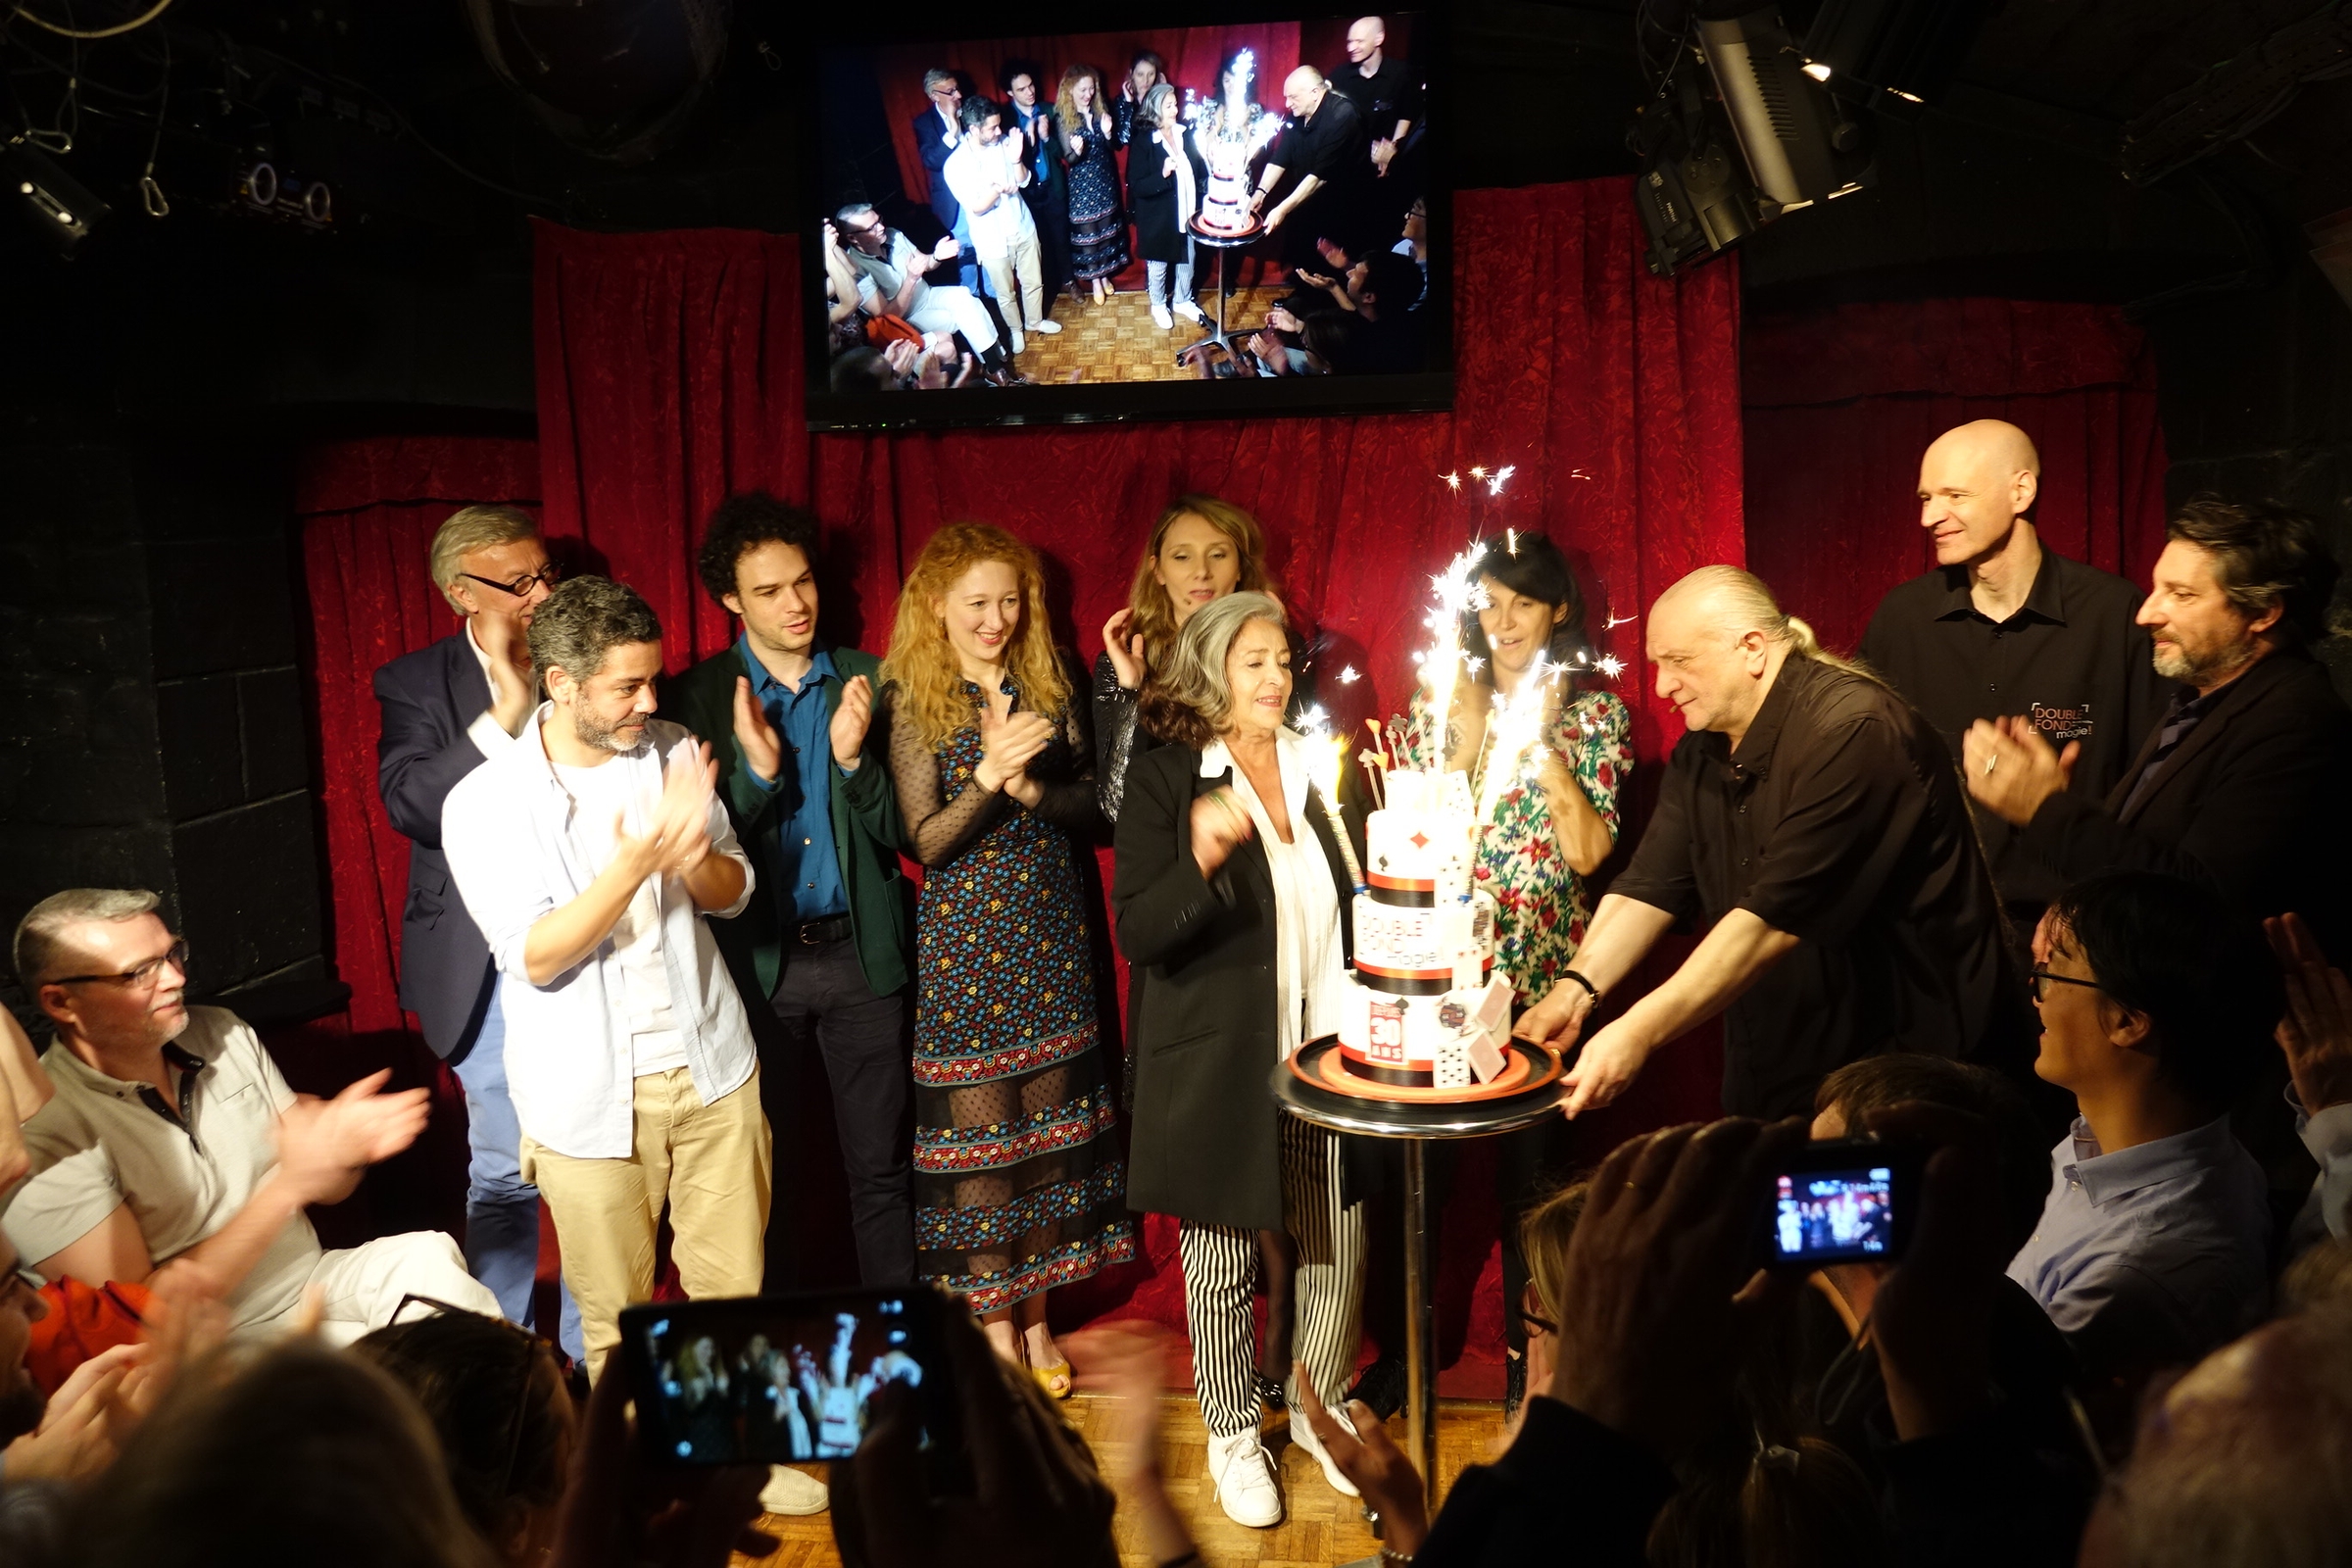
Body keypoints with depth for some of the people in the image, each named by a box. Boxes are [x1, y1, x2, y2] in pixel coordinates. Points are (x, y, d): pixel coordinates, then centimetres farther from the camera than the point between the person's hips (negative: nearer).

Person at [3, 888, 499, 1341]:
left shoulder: (221, 1033, 4)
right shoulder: (45, 1135, -16)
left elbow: (325, 1187, 10)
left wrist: (350, 1144, -14)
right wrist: (290, 1183, -22)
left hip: (315, 1284, 6)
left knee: (427, 1257, -23)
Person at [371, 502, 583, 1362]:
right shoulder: (417, 683, -1)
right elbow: (408, 804, -17)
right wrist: (504, 711, -23)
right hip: (493, 964, -2)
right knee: (504, 1171, 6)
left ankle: (592, 1350, 26)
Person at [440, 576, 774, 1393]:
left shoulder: (673, 752, 0)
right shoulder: (484, 804, -11)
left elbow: (733, 894, 5)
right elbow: (534, 957, -16)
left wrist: (692, 854, -18)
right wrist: (632, 866, -30)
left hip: (711, 1067, 3)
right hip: (589, 1096, -3)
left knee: (735, 1292, 10)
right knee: (616, 1321, 8)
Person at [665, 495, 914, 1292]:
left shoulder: (867, 681, 2)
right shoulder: (697, 697, -1)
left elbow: (898, 830, -1)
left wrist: (851, 756, -18)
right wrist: (757, 772, -21)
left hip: (861, 952, 1)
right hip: (755, 957, 0)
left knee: (880, 1166, 7)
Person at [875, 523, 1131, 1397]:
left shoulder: (1047, 688, 6)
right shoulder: (911, 701, -5)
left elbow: (1091, 809, 4)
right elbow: (925, 841, -10)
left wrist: (1031, 786, -15)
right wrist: (988, 775, -24)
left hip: (1050, 938, 4)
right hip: (963, 942, -4)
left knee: (1051, 1119, 8)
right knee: (977, 1125, 2)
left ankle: (1035, 1318, 24)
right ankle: (995, 1331, 19)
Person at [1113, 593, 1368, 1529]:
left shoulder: (1318, 768, 7)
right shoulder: (1164, 780, -7)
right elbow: (1137, 935, -15)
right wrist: (1203, 859, -30)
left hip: (1324, 1053, 4)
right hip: (1219, 1063, -4)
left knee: (1340, 1252, 10)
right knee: (1221, 1257, 9)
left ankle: (1321, 1412, 34)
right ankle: (1233, 1435, 31)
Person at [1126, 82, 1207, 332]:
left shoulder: (1186, 134, -2)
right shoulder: (1143, 142, -16)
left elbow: (1200, 171, 7)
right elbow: (1137, 187, -19)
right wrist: (1163, 174, -33)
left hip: (1187, 212, 4)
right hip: (1158, 217, -4)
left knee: (1187, 260, 19)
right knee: (1158, 264, 14)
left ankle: (1182, 301, 42)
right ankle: (1158, 306, 36)